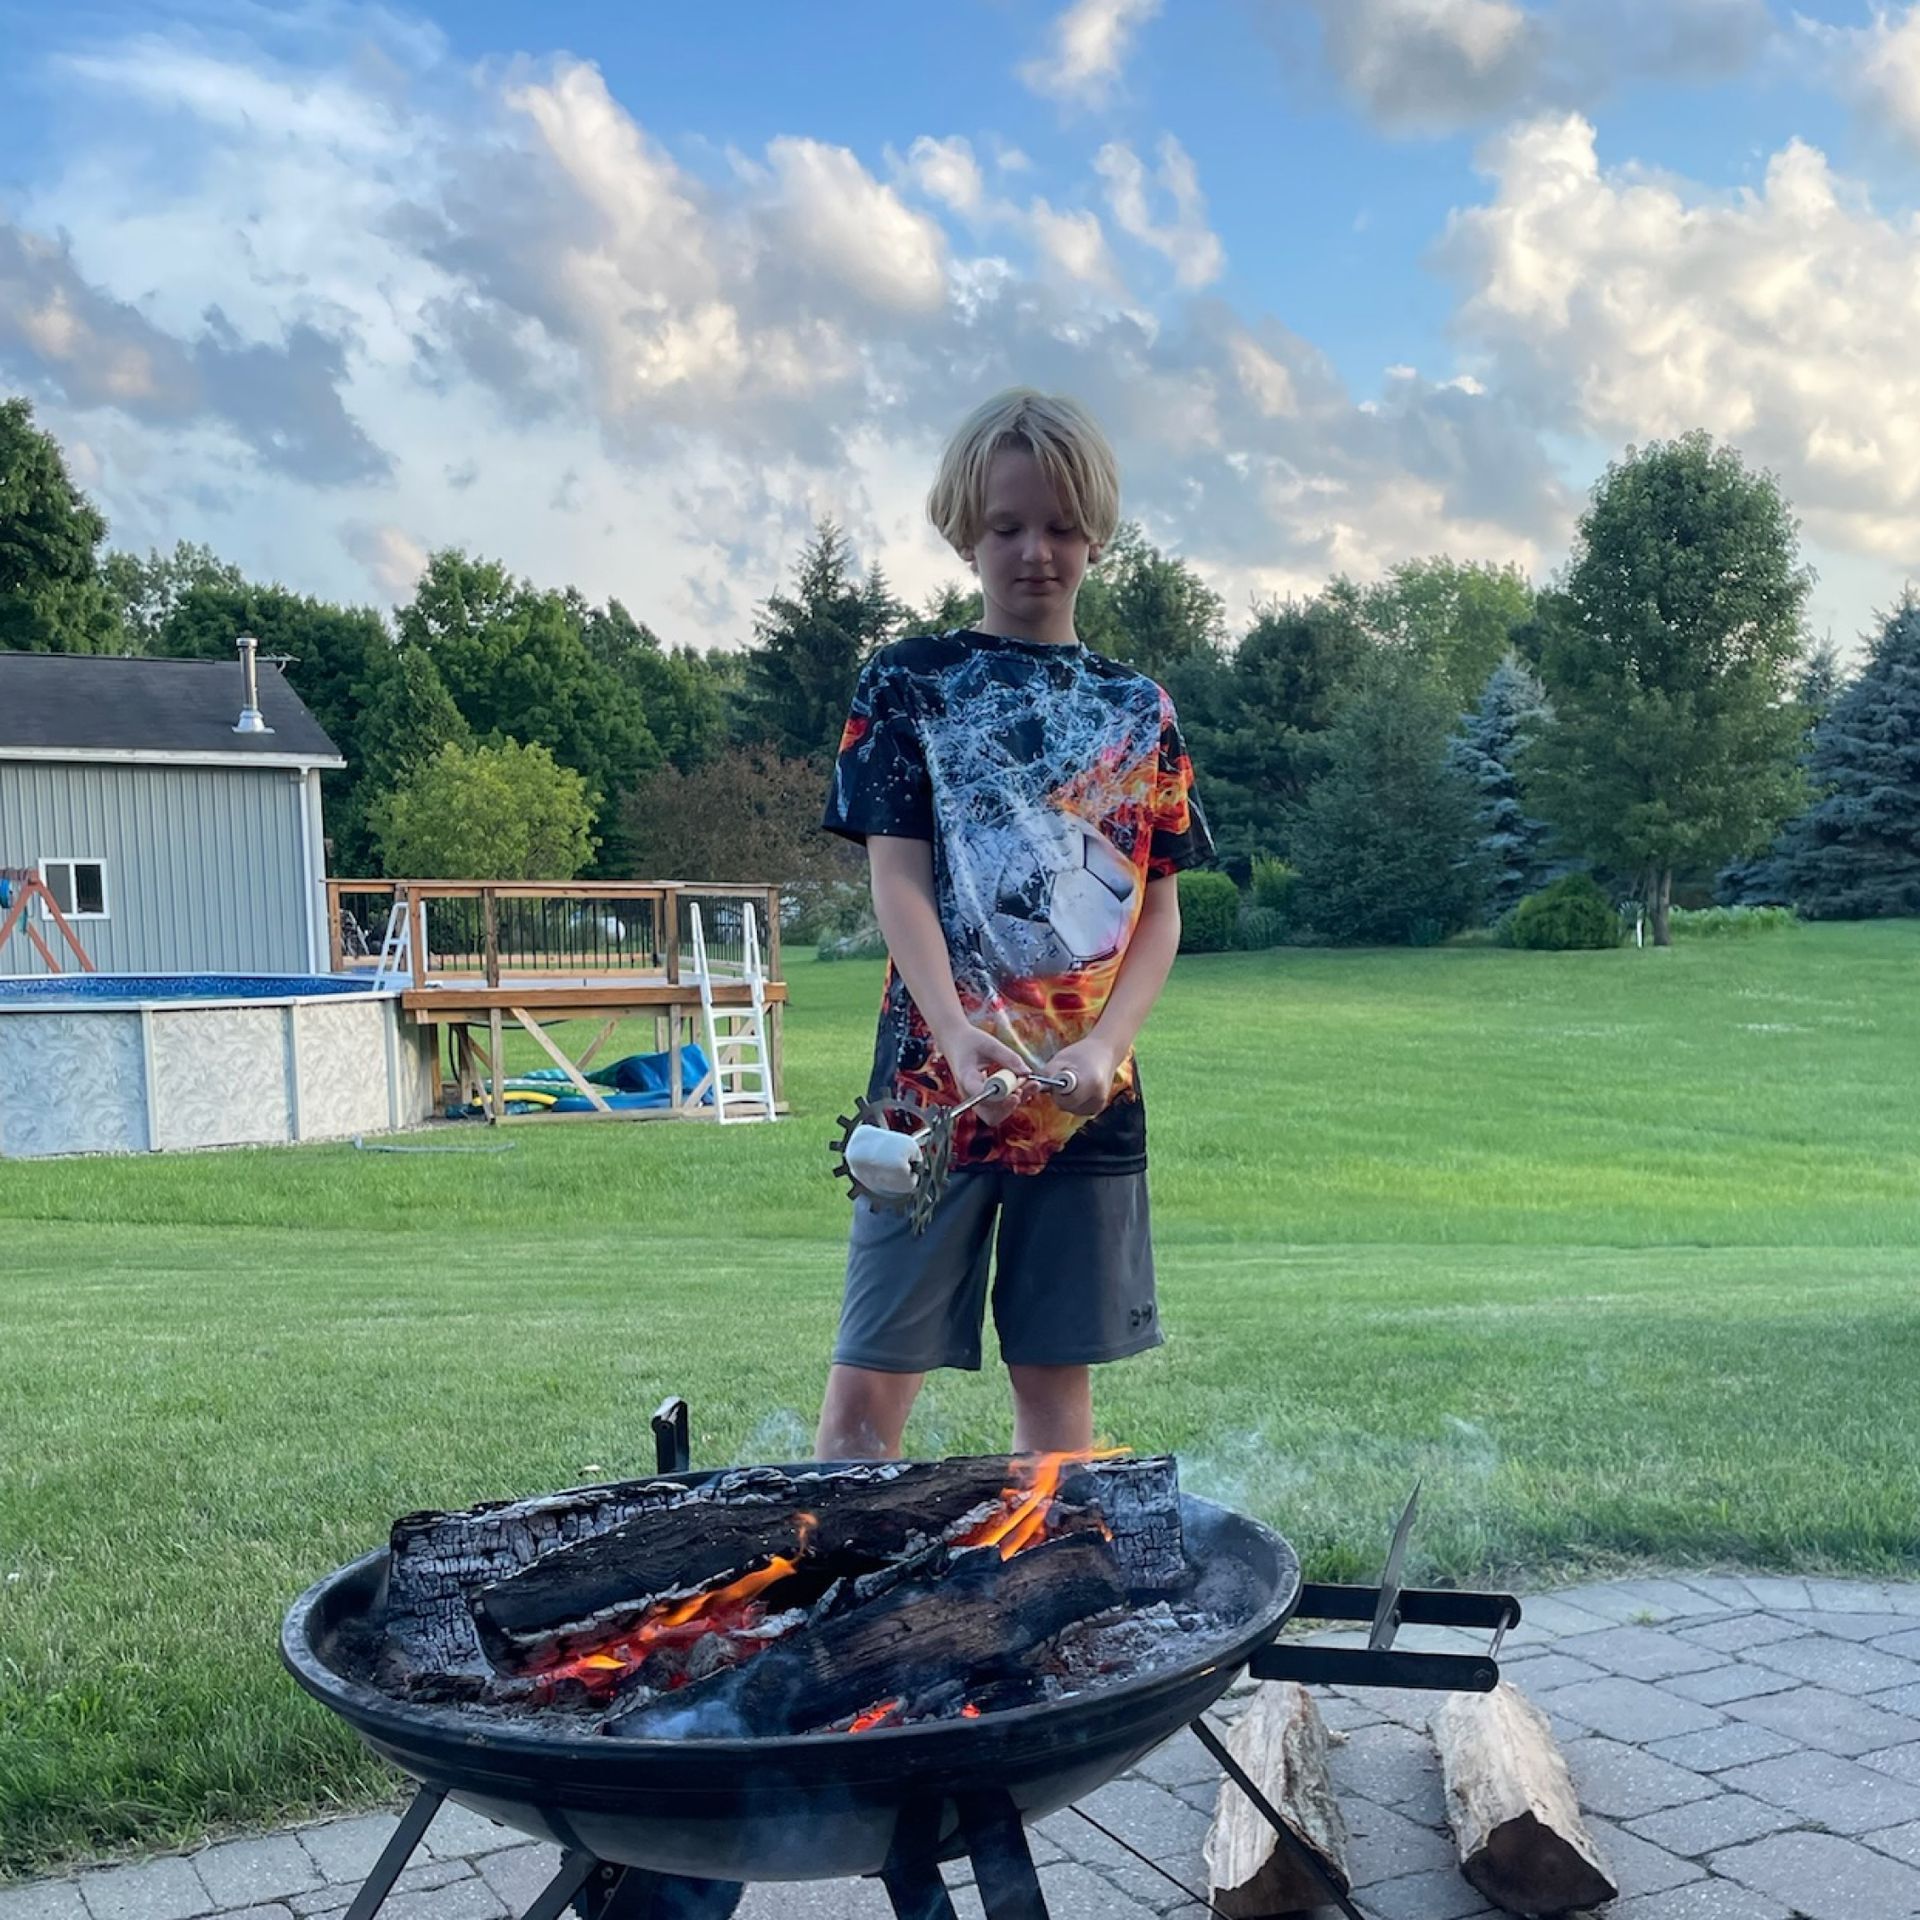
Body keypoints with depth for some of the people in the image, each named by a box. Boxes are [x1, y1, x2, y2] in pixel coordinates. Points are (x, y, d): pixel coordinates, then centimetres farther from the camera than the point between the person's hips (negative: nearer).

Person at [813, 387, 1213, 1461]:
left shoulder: (1139, 712, 10)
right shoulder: (910, 685, 4)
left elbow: (1161, 911, 7)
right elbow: (899, 882, -5)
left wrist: (1101, 1049, -9)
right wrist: (959, 1036, -20)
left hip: (1089, 1092, 3)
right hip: (937, 1079, -2)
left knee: (1058, 1377, 9)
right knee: (872, 1382, -3)